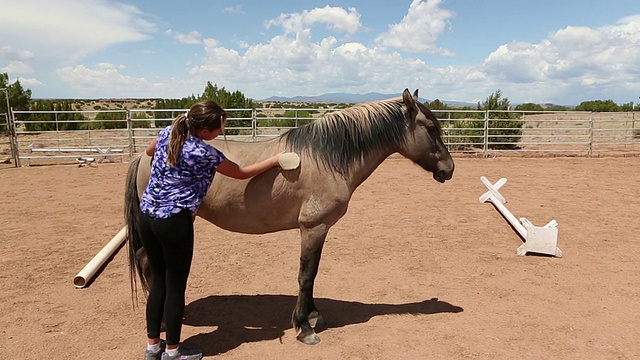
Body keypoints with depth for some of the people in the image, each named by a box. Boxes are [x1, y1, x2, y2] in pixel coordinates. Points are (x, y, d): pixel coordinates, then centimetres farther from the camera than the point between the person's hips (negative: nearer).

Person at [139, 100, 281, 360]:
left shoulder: (167, 133, 5)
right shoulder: (205, 153, -14)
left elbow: (149, 152, 28)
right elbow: (242, 173, -1)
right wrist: (274, 161, 9)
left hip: (146, 216, 8)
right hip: (174, 221, -8)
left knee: (158, 281, 18)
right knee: (175, 286, 7)